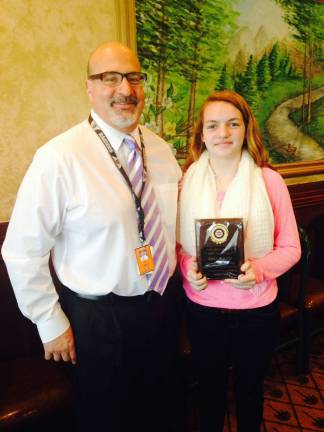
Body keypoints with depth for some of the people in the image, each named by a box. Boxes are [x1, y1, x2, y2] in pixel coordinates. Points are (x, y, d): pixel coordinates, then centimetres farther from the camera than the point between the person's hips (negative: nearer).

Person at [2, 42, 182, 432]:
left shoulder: (160, 148, 0)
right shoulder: (59, 158, -20)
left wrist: (175, 280, 10)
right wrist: (51, 324, -10)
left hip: (163, 304, 6)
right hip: (100, 318, -5)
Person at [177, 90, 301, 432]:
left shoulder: (269, 180, -10)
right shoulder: (186, 181, -6)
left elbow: (290, 247, -5)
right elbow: (174, 242, 1)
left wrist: (259, 269, -22)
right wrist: (188, 268, -18)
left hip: (256, 307, 0)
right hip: (202, 306, 1)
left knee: (250, 387, 23)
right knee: (210, 385, 23)